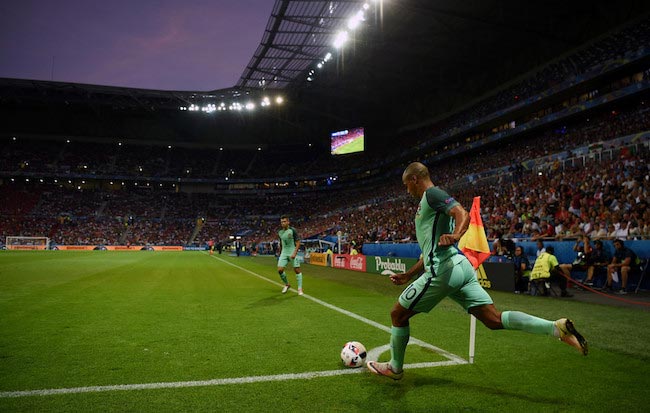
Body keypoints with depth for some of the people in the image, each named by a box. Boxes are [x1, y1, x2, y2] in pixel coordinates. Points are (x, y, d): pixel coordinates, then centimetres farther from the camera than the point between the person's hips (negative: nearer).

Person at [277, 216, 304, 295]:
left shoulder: (292, 230, -9)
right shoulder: (280, 232, 7)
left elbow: (298, 242, -10)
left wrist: (294, 253, -19)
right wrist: (280, 254, 19)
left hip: (293, 252, -4)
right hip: (284, 253, 5)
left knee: (297, 270, -4)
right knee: (280, 270, -7)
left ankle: (300, 289, 7)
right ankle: (287, 285, 17)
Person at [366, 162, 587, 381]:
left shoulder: (431, 194, -3)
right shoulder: (430, 201, 26)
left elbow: (463, 214, -21)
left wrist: (455, 235, -42)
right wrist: (407, 275, 32)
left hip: (443, 271, -10)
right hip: (460, 267, 10)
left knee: (398, 314, 5)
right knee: (495, 319, 4)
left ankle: (394, 368, 20)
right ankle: (557, 327, -6)